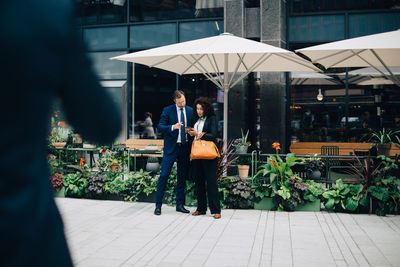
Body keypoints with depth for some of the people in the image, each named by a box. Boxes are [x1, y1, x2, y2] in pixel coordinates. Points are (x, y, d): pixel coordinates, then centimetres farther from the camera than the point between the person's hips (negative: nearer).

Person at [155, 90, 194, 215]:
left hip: (185, 148, 4)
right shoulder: (168, 110, -2)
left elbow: (193, 127, 16)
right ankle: (158, 205, 4)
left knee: (182, 177, 9)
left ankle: (180, 205, 19)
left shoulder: (190, 111, 9)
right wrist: (173, 127, -23)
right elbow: (160, 127, -8)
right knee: (164, 175, -5)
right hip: (171, 148, -3)